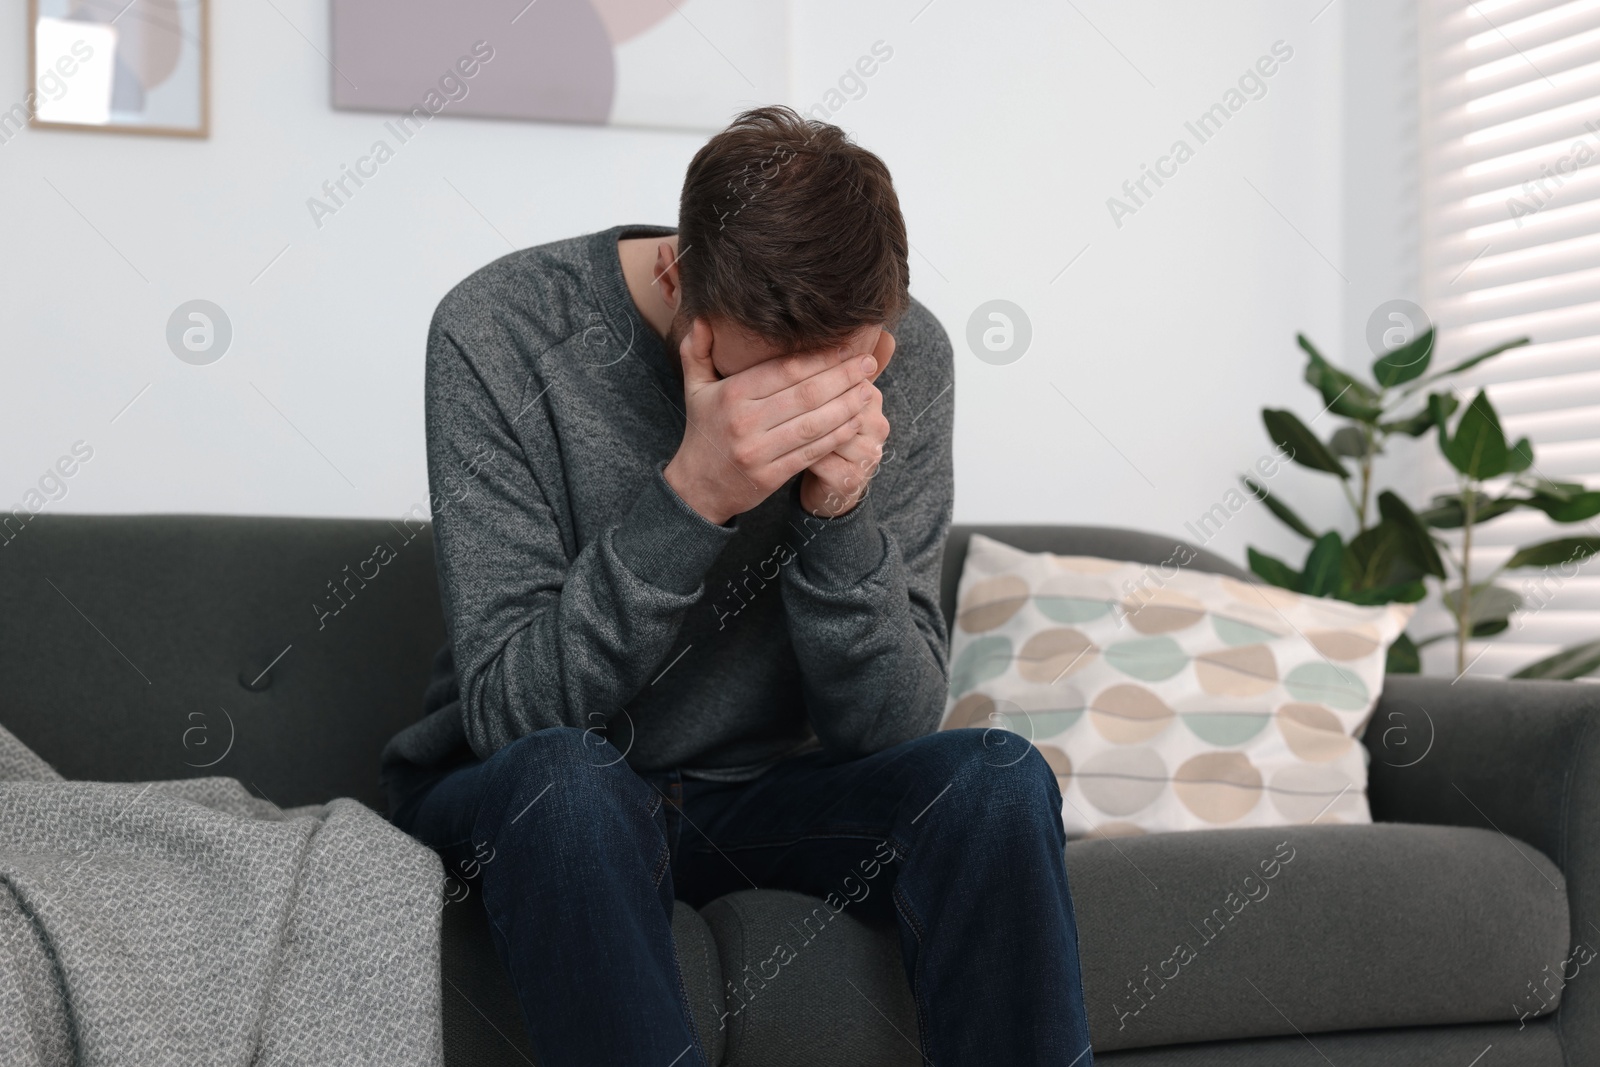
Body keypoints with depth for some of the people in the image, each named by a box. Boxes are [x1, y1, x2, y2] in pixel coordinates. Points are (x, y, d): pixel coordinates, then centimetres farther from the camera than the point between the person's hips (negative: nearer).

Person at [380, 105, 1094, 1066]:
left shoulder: (907, 358, -11)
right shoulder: (499, 335, -19)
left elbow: (888, 726, -11)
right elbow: (508, 713, -24)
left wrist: (843, 516, -28)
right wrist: (689, 497, -35)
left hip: (765, 793, 3)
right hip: (513, 796, -2)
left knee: (997, 779, -24)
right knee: (563, 777, -36)